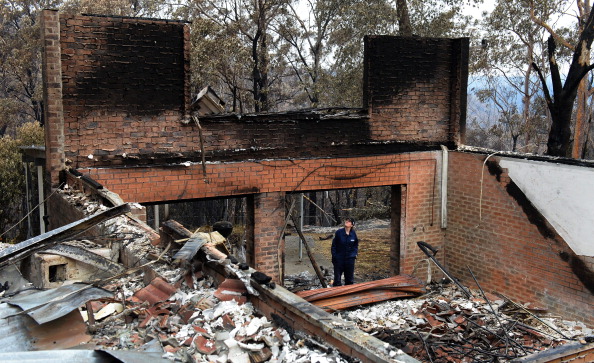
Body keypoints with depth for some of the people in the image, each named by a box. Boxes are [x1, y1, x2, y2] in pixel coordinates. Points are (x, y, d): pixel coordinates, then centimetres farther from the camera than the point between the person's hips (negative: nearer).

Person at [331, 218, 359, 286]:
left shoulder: (353, 234, -1)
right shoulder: (339, 232, -8)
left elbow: (356, 245, 14)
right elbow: (334, 245, -2)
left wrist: (355, 254, 1)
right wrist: (334, 256, -6)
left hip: (350, 259, 2)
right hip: (339, 258, -2)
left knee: (350, 278, 10)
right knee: (337, 276, 2)